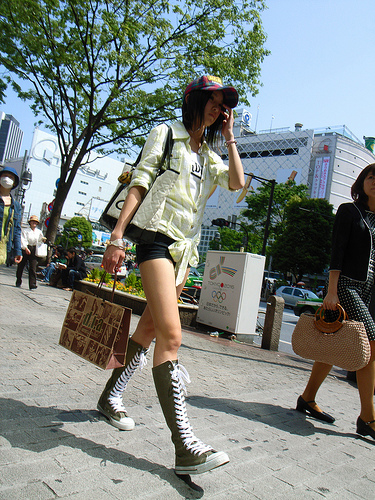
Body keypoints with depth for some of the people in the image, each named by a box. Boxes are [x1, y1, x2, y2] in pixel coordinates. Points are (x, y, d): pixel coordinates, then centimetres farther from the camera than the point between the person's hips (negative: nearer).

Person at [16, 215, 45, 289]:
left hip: (34, 250, 1)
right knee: (21, 266, 7)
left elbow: (39, 242, 22)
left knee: (33, 268, -8)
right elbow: (23, 240, -9)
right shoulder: (25, 231, 3)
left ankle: (32, 284, -12)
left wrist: (43, 240, -1)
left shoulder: (39, 232, 14)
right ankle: (18, 281, 27)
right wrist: (26, 248, -24)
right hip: (25, 249, -1)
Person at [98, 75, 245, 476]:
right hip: (159, 235, -8)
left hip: (185, 246, 8)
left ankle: (110, 398, 28)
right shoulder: (166, 134, 5)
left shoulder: (209, 153, 23)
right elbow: (139, 183, -4)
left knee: (151, 327, 10)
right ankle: (185, 447, -19)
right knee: (171, 334, -19)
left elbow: (237, 182, 7)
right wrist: (117, 236, -13)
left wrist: (229, 137, 12)